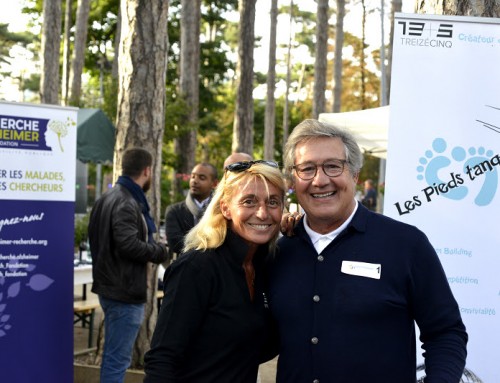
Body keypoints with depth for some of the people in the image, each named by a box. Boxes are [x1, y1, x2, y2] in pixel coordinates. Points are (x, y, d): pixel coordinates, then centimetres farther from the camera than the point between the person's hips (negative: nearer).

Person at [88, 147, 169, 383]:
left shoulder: (108, 198, 13)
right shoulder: (126, 204, -18)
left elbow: (95, 238, 20)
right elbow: (129, 244, -28)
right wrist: (159, 251, -12)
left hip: (109, 287, 10)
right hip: (125, 292, -10)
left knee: (112, 355, 18)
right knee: (118, 358, -5)